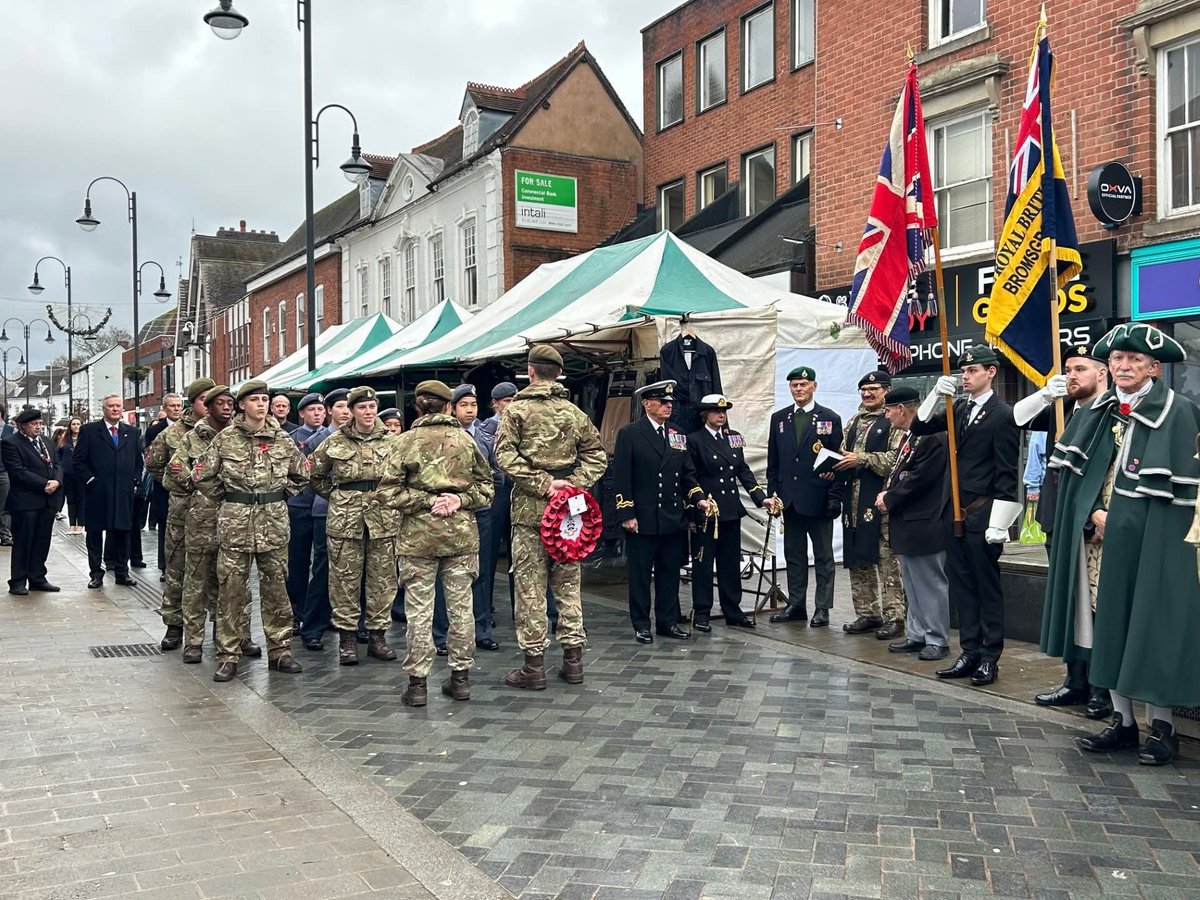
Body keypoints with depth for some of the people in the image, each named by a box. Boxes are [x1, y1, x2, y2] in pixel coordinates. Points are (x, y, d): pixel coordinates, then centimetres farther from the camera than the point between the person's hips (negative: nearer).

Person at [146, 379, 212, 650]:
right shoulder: (173, 432, 4)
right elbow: (153, 462, 16)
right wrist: (173, 484, 9)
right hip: (181, 508, 1)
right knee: (176, 567, 7)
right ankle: (174, 624, 16)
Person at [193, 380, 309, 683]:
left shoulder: (282, 439, 4)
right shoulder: (225, 438, -2)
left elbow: (302, 474, 16)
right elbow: (201, 475, 3)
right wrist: (227, 498, 6)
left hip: (274, 522, 2)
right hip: (235, 522, -2)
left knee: (275, 586, 7)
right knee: (231, 588, 0)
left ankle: (280, 650, 16)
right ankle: (228, 655, 8)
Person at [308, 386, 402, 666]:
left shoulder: (392, 441, 4)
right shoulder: (335, 442, 3)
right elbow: (315, 477, 13)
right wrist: (336, 496, 8)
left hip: (384, 519, 1)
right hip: (345, 520, -1)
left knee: (382, 579, 5)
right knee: (345, 579, 2)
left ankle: (377, 635, 16)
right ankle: (347, 637, 11)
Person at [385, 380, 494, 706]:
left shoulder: (407, 440, -4)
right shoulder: (465, 439, 3)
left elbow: (391, 493, -9)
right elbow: (486, 486, 5)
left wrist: (428, 501, -7)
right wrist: (461, 499, -5)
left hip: (418, 534, -2)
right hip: (461, 533, 2)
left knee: (419, 611, 3)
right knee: (461, 606, 10)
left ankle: (417, 683, 8)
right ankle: (461, 676, 18)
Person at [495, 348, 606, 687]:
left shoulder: (515, 410, -3)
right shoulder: (574, 412, 8)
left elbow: (505, 455, -13)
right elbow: (597, 455, 6)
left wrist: (541, 484, -13)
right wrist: (575, 483, -2)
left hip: (529, 509, -3)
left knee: (530, 588, 1)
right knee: (568, 585, 12)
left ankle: (533, 665, 4)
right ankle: (573, 660, 16)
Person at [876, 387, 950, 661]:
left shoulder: (932, 438, -17)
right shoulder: (907, 437, 15)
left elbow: (919, 479, -22)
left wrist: (889, 499, -13)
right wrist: (886, 493, 1)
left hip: (924, 526, -10)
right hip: (906, 525, 10)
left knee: (931, 584, 0)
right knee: (912, 585, 15)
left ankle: (937, 640, 8)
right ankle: (917, 636, 24)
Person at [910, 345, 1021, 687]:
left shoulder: (1003, 414, -9)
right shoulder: (958, 408, 13)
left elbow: (1006, 473, -12)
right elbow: (919, 428, 9)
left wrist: (997, 523, -16)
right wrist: (936, 395, -6)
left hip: (983, 515, -7)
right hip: (955, 512, 7)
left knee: (987, 586, 2)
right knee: (961, 584, 10)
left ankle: (989, 658, 11)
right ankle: (969, 652, 18)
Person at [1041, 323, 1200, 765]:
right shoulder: (1095, 414, 10)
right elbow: (1075, 474, 9)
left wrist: (1118, 518, -12)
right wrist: (1095, 514, -8)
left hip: (1149, 541, -5)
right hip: (1100, 537, 5)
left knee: (1148, 626, -2)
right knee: (1108, 626, 8)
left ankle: (1162, 725, 10)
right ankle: (1123, 720, 17)